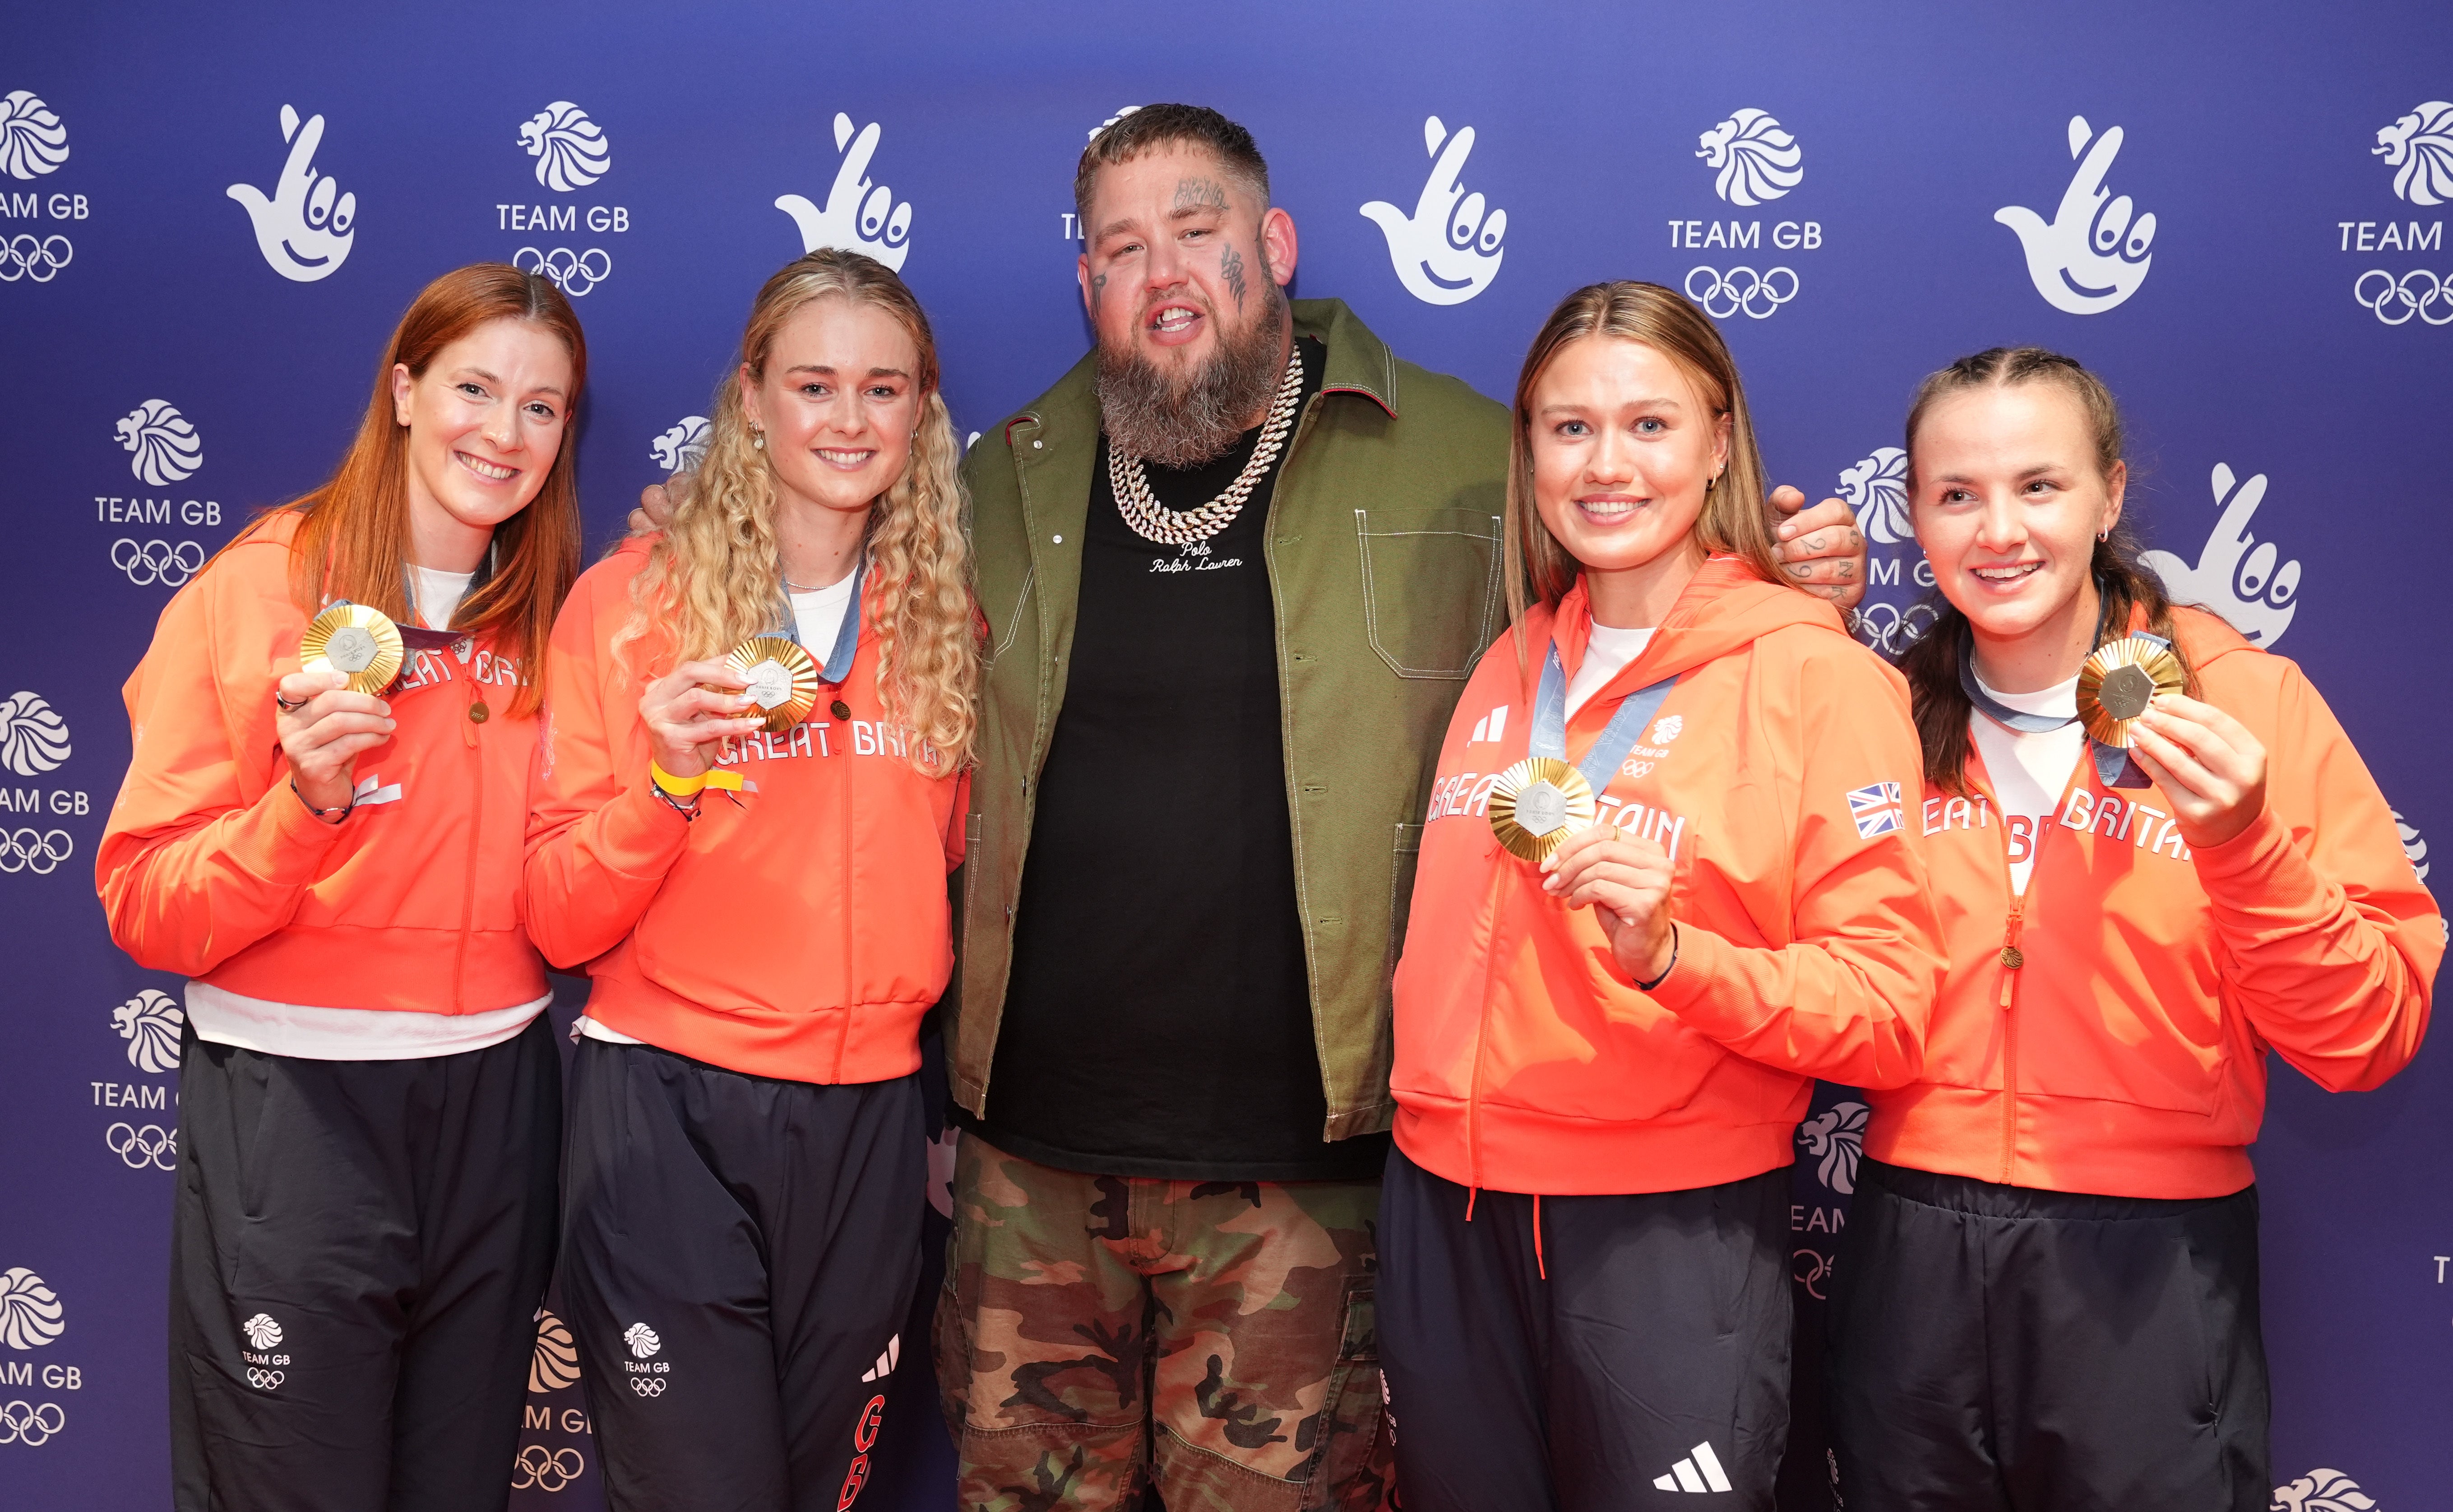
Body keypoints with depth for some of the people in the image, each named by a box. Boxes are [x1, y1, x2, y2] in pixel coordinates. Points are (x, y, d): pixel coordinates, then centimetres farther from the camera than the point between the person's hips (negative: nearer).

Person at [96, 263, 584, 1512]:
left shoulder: (554, 623, 5)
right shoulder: (254, 591, -8)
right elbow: (147, 906, -10)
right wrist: (305, 802, -26)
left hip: (493, 1098, 4)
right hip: (289, 1108, -4)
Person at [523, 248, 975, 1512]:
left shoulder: (946, 624, 6)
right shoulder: (631, 602, -4)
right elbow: (560, 922, -5)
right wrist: (666, 783, -21)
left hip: (865, 1112, 3)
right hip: (667, 1108, -3)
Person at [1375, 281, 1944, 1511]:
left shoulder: (1816, 676, -8)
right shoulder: (1507, 665, 8)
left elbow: (1887, 1009, -11)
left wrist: (1672, 955, -25)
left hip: (1669, 1227, -5)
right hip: (1443, 1220, 5)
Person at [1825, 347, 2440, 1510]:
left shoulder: (2248, 701, -5)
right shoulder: (1887, 715, 3)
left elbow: (2369, 1042, -5)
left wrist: (2243, 846, -23)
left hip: (2151, 1258, -2)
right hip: (1913, 1251, 2)